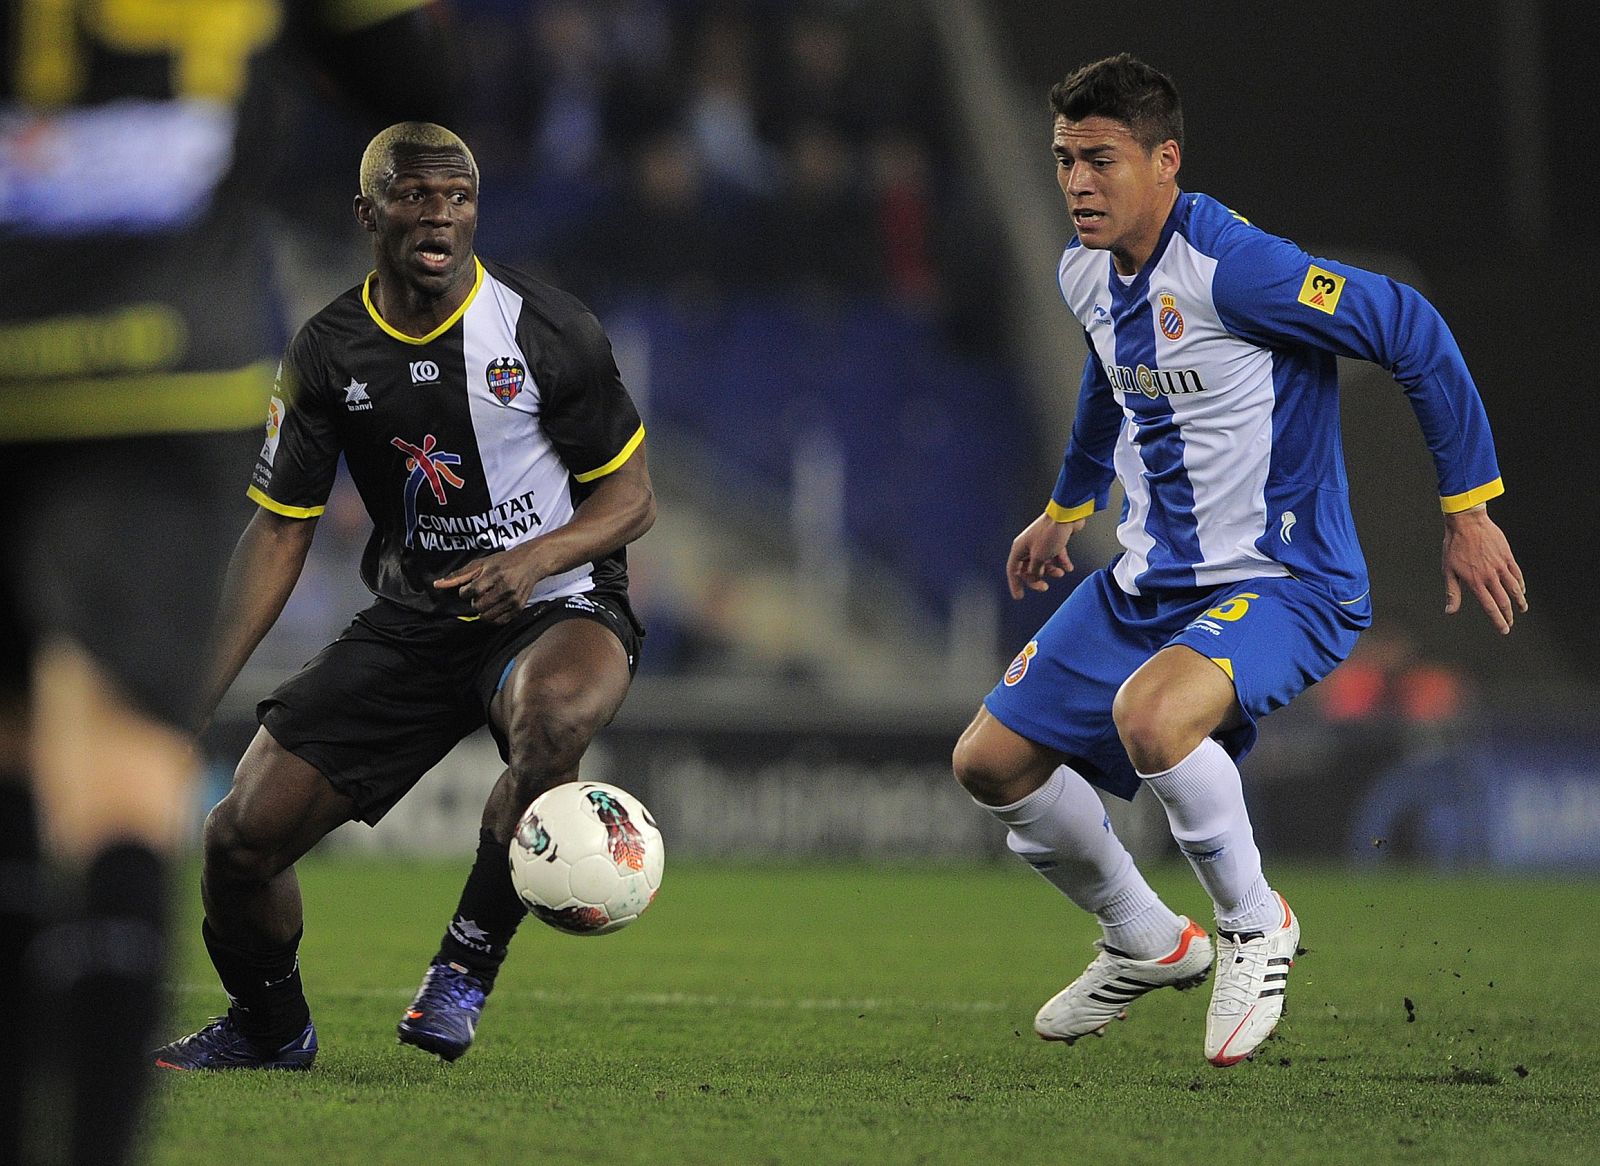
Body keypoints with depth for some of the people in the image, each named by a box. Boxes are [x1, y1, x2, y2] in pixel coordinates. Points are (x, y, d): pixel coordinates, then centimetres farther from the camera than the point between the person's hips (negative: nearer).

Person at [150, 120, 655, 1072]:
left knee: (552, 714, -42)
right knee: (242, 836, -8)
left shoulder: (547, 328, -10)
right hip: (409, 624, 3)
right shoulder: (328, 353, -2)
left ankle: (469, 961, -19)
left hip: (561, 608, -3)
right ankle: (270, 1028, 25)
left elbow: (632, 499, -4)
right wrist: (197, 693, -5)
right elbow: (281, 529, 4)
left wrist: (534, 559, -24)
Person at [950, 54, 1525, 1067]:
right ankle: (1147, 944, 27)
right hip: (1148, 583, 9)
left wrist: (1469, 510, -14)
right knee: (991, 761, 4)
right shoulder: (1087, 274, 3)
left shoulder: (1232, 269, -24)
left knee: (1149, 715, -37)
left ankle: (1257, 926, -9)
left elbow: (1411, 330, -19)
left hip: (1284, 583, -9)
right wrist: (1068, 508, 39)